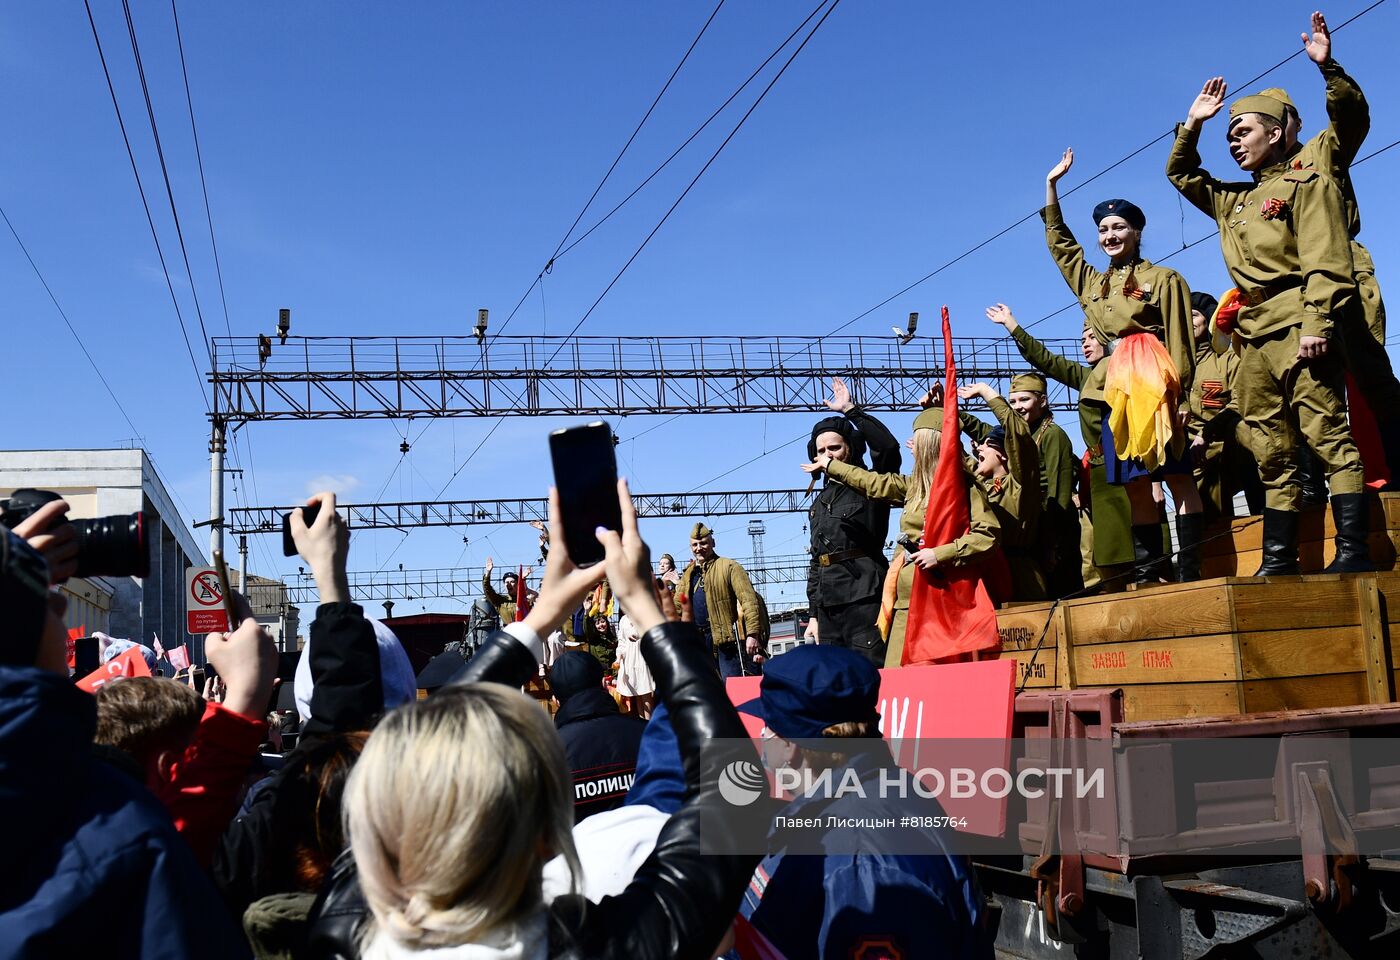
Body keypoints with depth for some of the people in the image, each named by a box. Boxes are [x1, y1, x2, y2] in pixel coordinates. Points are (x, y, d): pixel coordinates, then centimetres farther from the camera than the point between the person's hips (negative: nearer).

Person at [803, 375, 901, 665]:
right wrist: (814, 614, 17)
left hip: (864, 597, -7)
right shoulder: (820, 502, 23)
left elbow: (888, 447, -18)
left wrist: (850, 410, -13)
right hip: (828, 606, 7)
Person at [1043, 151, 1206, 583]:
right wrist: (1052, 184, 25)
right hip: (1112, 392, 5)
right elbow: (1058, 241, 28)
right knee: (1134, 483, 5)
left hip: (1153, 390, -5)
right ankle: (1149, 566, 11)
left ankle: (1189, 567, -7)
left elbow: (1181, 342, -1)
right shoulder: (1091, 283, 19)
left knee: (1178, 476, -6)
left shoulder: (1164, 279, 5)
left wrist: (1178, 392, -12)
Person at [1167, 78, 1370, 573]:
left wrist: (1317, 323, -20)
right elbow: (1181, 174, 38)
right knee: (1272, 453, 5)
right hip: (1253, 336, 8)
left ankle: (1353, 550, -13)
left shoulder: (1307, 183, 3)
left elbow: (1326, 262, -9)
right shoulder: (1234, 200, 24)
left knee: (1325, 434, -12)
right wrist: (1192, 124, 24)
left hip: (1296, 327, -7)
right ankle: (1279, 560, 7)